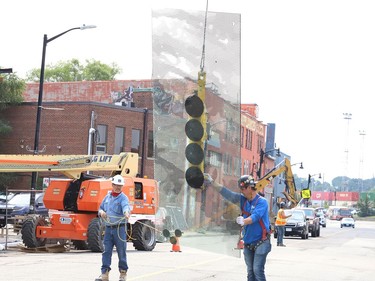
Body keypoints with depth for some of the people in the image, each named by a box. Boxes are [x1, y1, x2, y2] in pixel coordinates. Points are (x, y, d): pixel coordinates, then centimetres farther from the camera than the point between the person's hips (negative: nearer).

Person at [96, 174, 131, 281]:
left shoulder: (123, 198, -6)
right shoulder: (107, 197, 13)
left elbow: (126, 206, -27)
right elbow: (101, 208, 22)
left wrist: (126, 212, -50)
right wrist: (101, 212, -2)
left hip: (120, 228, -5)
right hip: (108, 228, 5)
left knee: (121, 251, 2)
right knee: (106, 251, 2)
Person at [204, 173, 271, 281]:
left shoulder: (262, 201, -11)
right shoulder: (243, 199, 7)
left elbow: (255, 216, -26)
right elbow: (228, 193, 4)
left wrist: (243, 221, -44)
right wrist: (212, 183, -2)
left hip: (261, 243, -7)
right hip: (248, 243, 7)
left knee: (257, 270, -12)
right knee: (250, 272, 10)